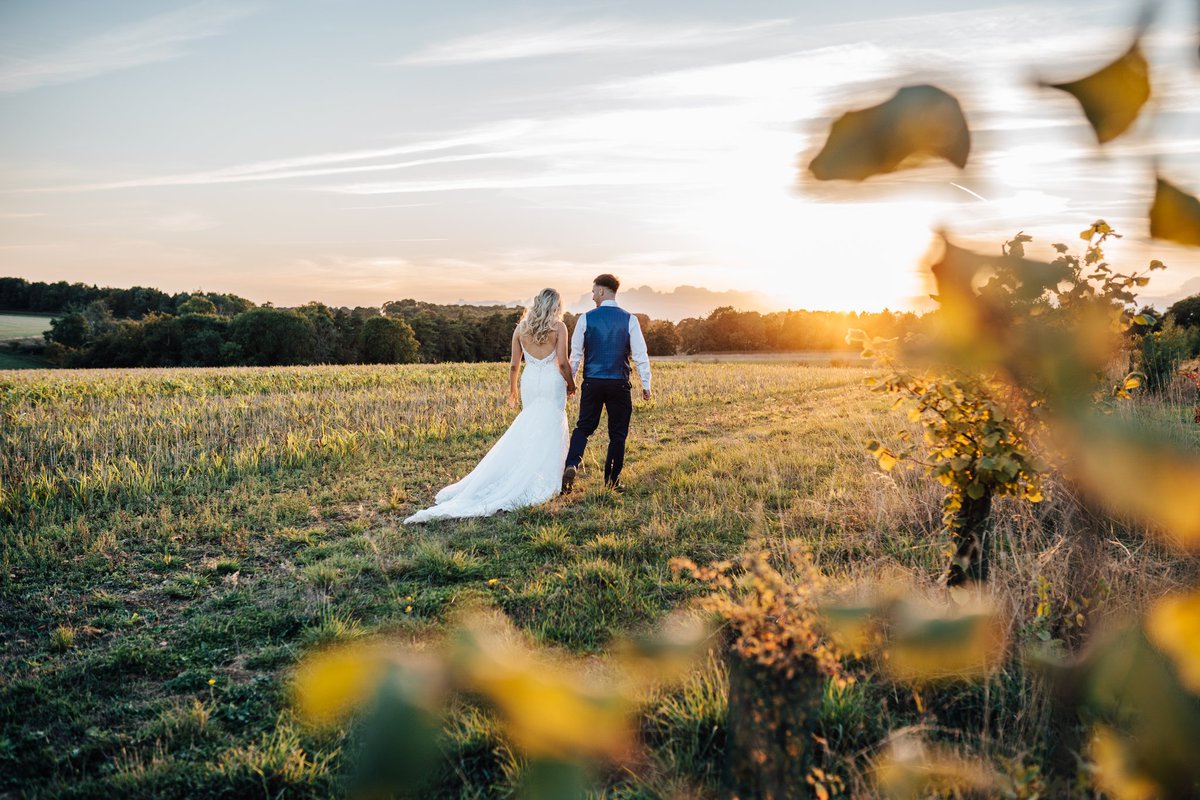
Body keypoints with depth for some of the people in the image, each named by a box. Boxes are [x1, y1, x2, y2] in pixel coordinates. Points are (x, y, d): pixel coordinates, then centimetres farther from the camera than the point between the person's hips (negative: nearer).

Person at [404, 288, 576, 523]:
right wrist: (570, 383, 6)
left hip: (529, 381, 4)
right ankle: (543, 482, 2)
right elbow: (562, 362, -11)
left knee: (529, 431, 16)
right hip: (552, 383, -4)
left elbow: (514, 365, 7)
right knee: (550, 431, 2)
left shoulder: (521, 327, 6)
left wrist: (512, 390, 18)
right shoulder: (559, 327, -6)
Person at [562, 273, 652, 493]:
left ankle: (571, 466, -9)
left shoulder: (586, 319, -2)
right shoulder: (629, 320, -2)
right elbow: (640, 355, -4)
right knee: (617, 433, 10)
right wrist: (646, 384, 3)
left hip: (592, 383, 1)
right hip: (619, 384, 0)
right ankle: (612, 481, 14)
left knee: (584, 427, 13)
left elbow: (576, 354, 2)